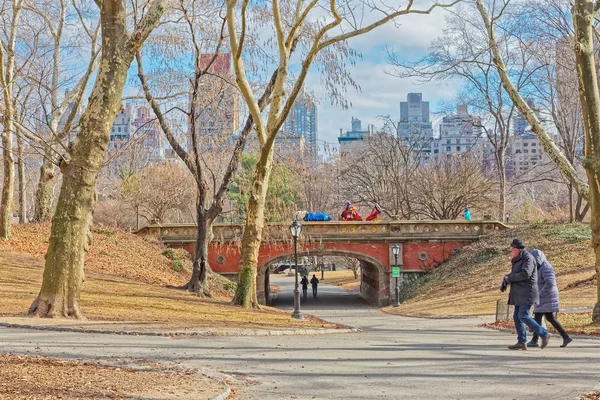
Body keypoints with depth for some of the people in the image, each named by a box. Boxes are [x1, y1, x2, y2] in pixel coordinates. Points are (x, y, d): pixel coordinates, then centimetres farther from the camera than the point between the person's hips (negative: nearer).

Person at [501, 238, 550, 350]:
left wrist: (508, 278, -17)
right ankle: (521, 342, 5)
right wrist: (505, 280, 1)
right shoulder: (519, 260, 18)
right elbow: (514, 275, 22)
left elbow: (525, 274, -24)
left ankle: (544, 334, -7)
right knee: (517, 317, 5)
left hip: (527, 293, -10)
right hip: (520, 294, 10)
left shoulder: (528, 258, -12)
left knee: (523, 316, -15)